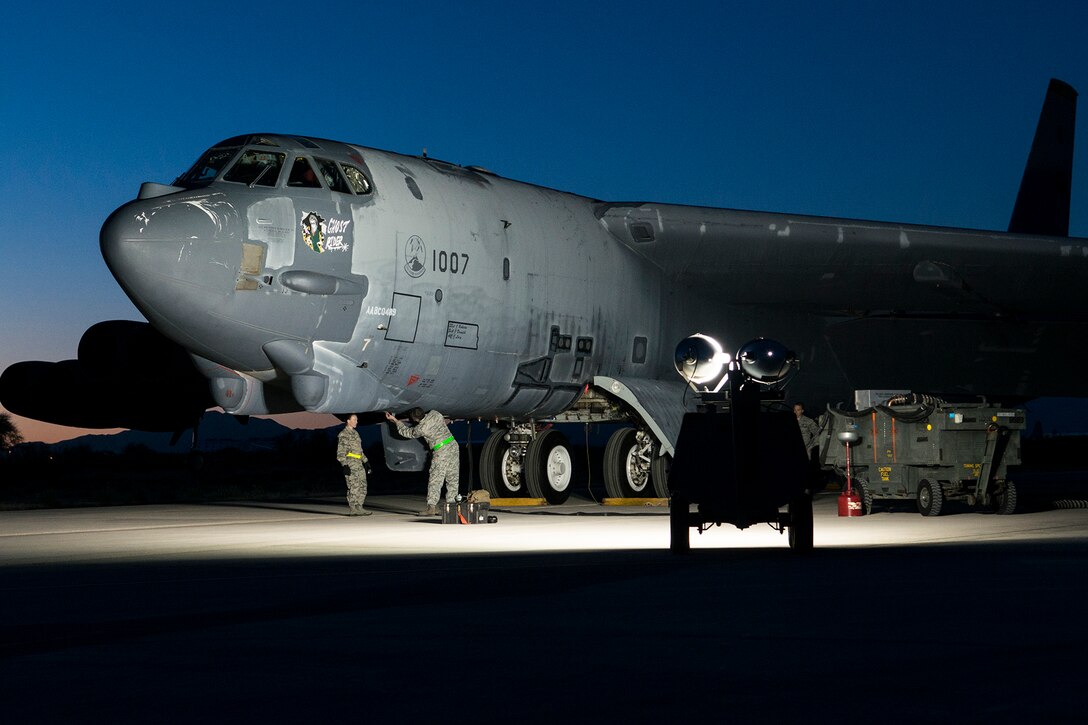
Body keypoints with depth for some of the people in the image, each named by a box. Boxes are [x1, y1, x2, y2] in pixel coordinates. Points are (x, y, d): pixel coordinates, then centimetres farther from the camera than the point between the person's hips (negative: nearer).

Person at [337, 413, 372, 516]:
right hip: (350, 463, -9)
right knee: (354, 487, -8)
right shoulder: (343, 435, -8)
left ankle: (359, 507, 12)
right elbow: (340, 452, -12)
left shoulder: (355, 433, 19)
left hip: (359, 463, 9)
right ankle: (352, 509, -2)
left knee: (363, 486, 7)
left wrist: (365, 461, 23)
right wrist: (345, 465, -20)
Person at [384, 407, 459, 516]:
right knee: (452, 479, 9)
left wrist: (395, 421, 17)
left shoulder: (421, 429, -10)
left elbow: (407, 432, 8)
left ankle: (431, 507, -6)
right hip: (453, 446, 7)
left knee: (435, 480, -3)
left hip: (441, 452, -7)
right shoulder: (434, 414, 3)